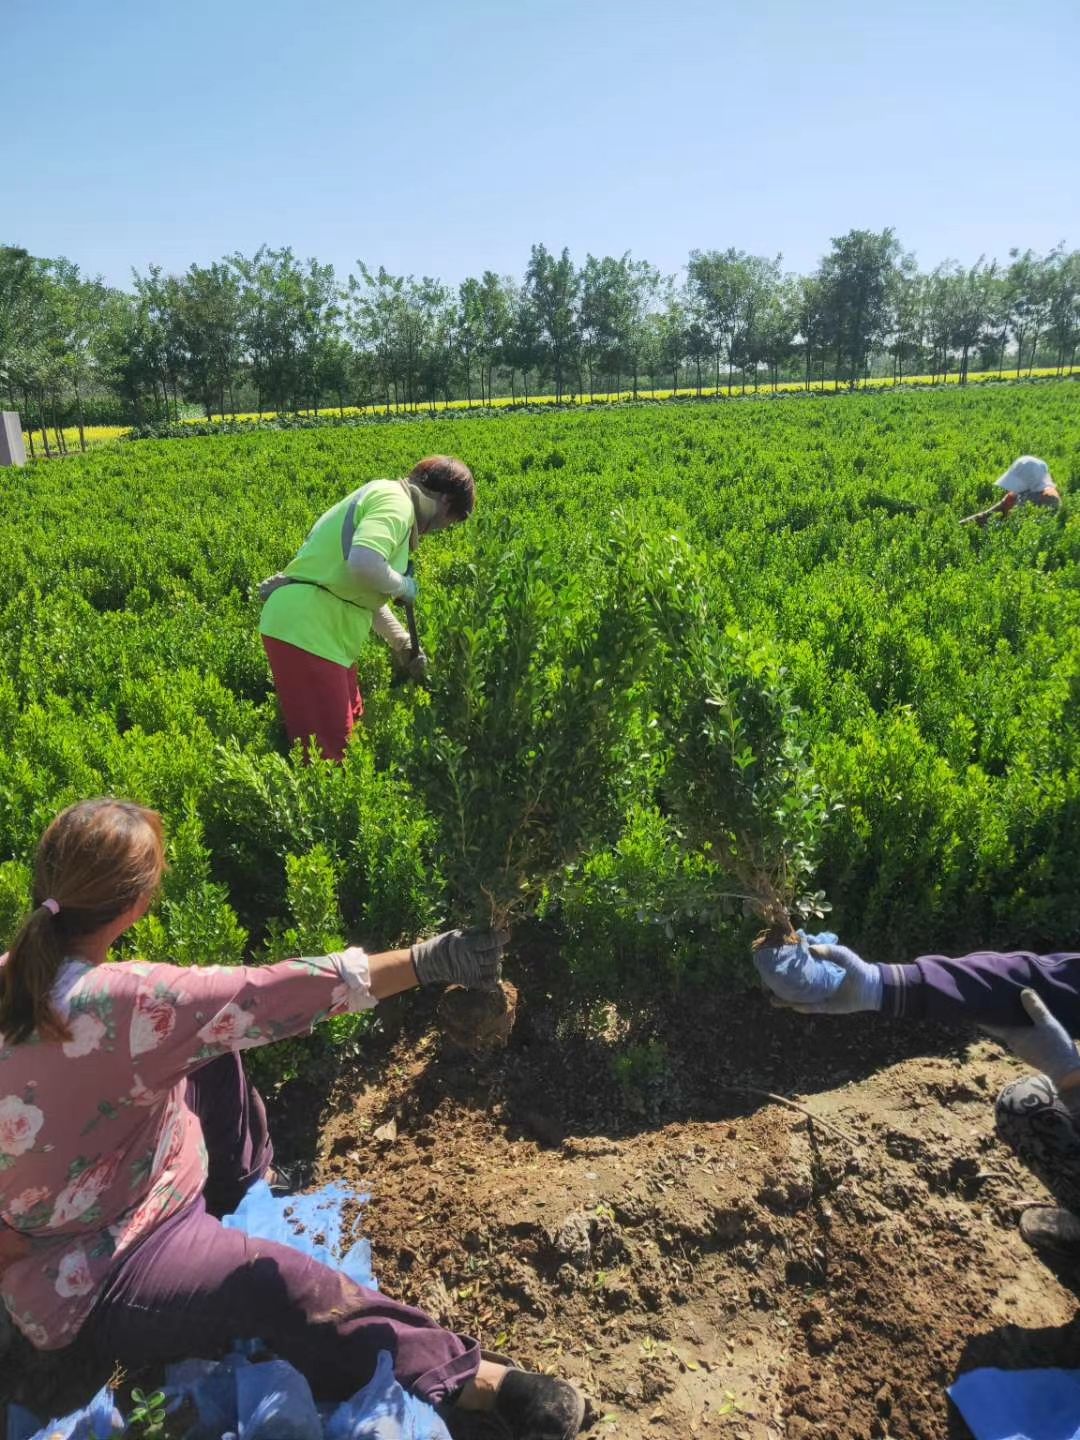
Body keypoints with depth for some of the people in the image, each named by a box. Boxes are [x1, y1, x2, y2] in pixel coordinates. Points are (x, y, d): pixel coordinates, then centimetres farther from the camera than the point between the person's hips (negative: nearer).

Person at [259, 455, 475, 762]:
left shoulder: (385, 496, 20)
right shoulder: (395, 501, -12)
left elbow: (365, 592, 27)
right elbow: (364, 564, -31)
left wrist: (403, 644, 30)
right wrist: (403, 586, -11)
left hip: (320, 629, 10)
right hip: (305, 629, -10)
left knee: (351, 724, 19)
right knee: (327, 751, -6)